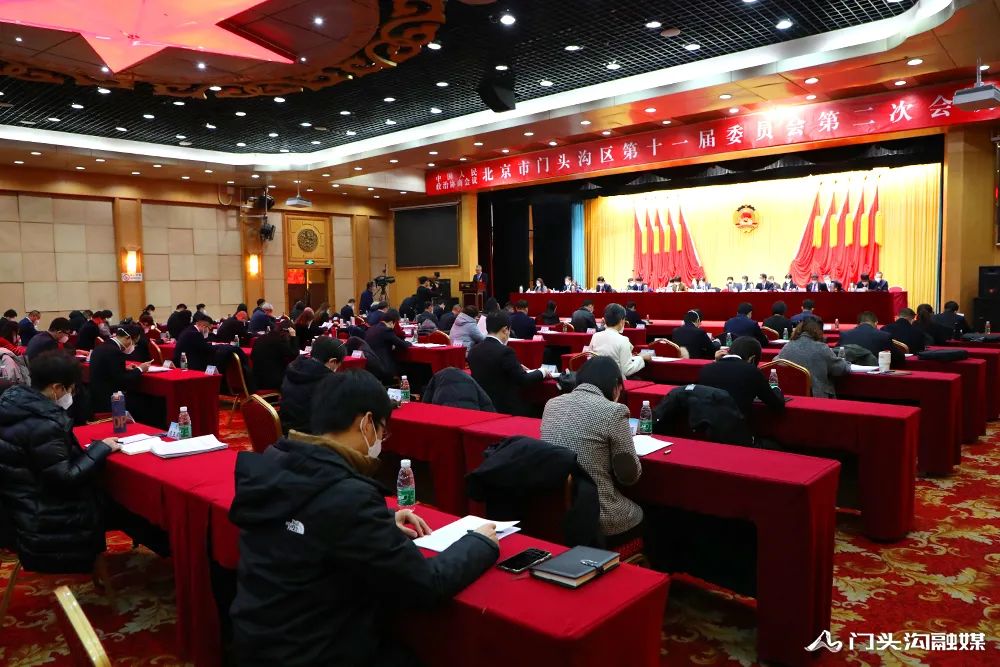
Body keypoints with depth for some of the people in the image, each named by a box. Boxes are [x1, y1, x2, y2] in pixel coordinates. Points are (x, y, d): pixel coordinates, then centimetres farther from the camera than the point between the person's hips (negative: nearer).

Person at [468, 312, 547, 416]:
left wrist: (518, 367, 21)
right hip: (506, 409, -7)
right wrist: (542, 373, 6)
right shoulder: (505, 351, -17)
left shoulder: (473, 351, 4)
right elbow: (523, 380, -13)